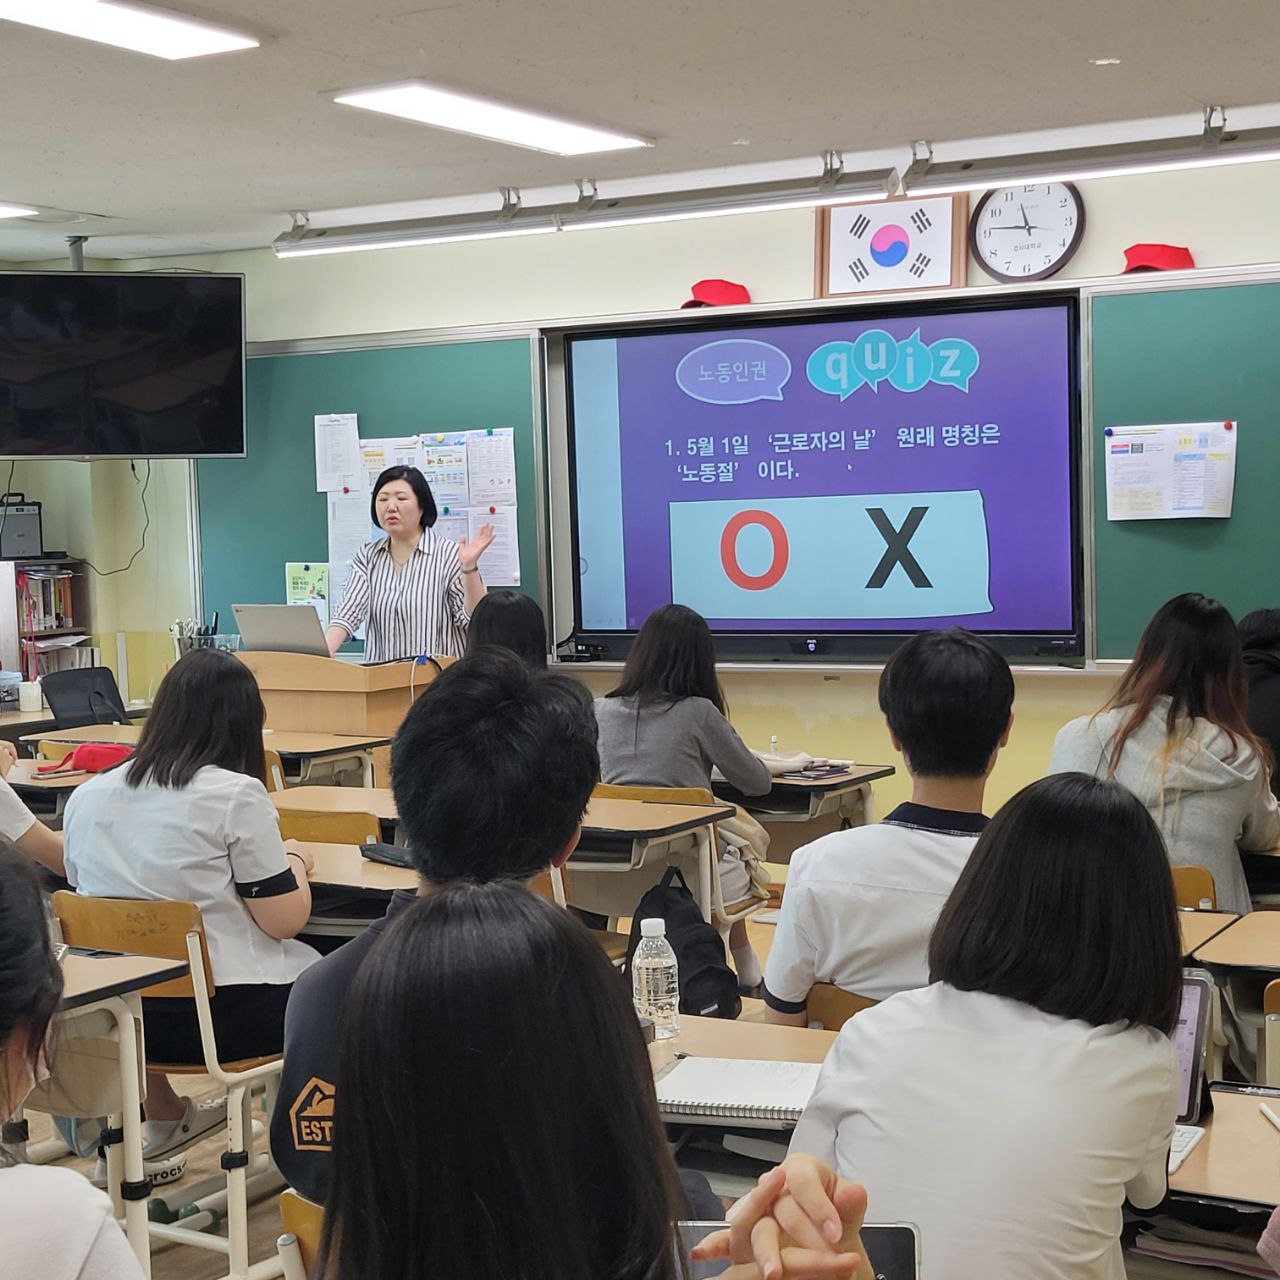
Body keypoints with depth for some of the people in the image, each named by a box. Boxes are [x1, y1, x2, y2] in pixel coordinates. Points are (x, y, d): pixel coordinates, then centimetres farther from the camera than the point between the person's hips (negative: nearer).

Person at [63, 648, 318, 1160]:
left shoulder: (87, 796, 3)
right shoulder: (236, 796, -13)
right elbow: (284, 921, -12)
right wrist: (294, 861, 9)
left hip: (114, 1014, 5)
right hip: (225, 1016, -5)